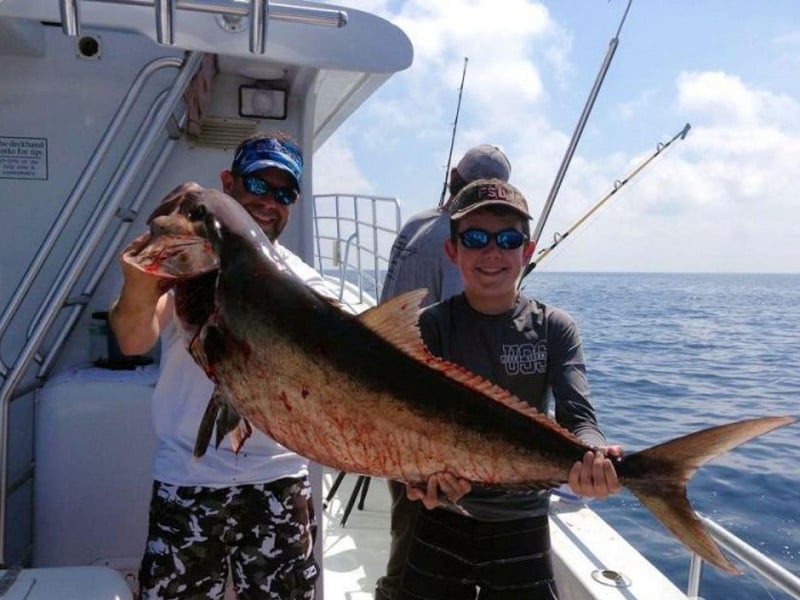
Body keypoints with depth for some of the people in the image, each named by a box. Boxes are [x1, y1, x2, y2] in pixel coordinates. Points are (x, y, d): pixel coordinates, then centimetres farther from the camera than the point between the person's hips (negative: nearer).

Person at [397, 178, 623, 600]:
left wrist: (593, 456, -37)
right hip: (442, 520, 0)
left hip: (522, 524, 1)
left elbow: (577, 416, -15)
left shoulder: (555, 328, -5)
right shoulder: (431, 326, -7)